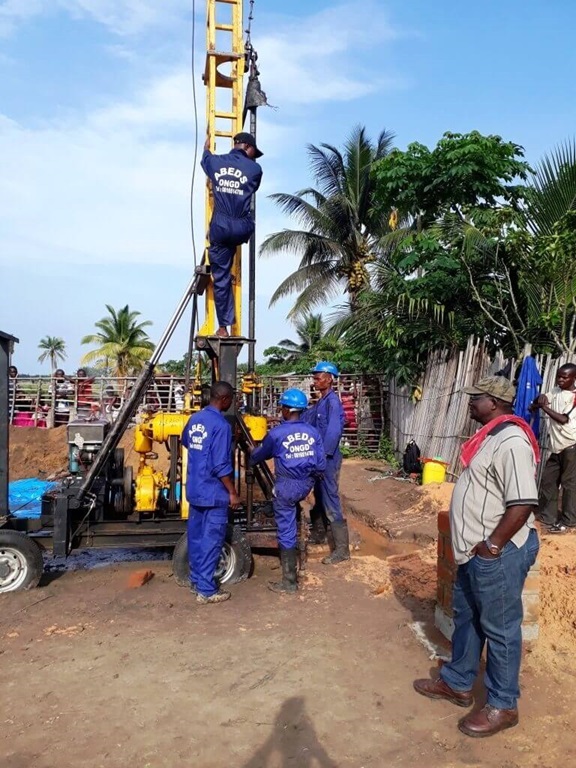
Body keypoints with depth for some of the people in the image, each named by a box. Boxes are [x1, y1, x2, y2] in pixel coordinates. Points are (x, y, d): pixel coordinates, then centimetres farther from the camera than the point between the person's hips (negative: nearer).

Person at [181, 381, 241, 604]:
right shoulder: (221, 425, -21)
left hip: (194, 489, 8)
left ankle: (196, 580, 29)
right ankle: (206, 590, 6)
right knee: (211, 540, 0)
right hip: (213, 492, -8)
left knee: (196, 536, 16)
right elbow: (221, 466, -22)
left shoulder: (194, 418, 5)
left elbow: (185, 442, 26)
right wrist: (232, 492, -14)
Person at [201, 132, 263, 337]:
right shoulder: (255, 169, 2)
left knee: (221, 277, 7)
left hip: (220, 227, 2)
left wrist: (206, 148, 55)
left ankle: (223, 327, 9)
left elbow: (205, 160, 34)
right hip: (242, 228, -2)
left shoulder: (215, 162, 9)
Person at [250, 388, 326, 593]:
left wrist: (249, 459, 28)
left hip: (286, 487, -5)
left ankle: (289, 581, 12)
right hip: (306, 485, 5)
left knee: (286, 532, 4)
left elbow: (259, 455, 5)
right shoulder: (312, 432, -3)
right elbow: (321, 465, 0)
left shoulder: (277, 433, -13)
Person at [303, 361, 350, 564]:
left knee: (331, 503, -8)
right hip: (320, 457, 10)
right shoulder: (321, 402, 13)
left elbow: (333, 432, -25)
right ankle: (318, 534, 40)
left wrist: (323, 456, -25)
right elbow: (306, 418, 21)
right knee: (319, 498, 22)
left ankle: (342, 550, -4)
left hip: (328, 459, -10)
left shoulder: (333, 402, -17)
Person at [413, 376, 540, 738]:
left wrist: (492, 546, -22)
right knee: (466, 617, 21)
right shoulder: (491, 435, 10)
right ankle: (457, 683, 38)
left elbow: (523, 503, -29)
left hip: (499, 554, -10)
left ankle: (503, 706, 24)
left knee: (499, 629, 6)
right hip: (476, 550, 10)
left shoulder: (511, 441, -23)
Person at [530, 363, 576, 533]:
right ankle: (547, 517, 24)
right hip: (557, 447, 8)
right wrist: (540, 398, -7)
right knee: (547, 480, 12)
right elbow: (533, 407, 14)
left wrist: (545, 407, -13)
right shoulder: (555, 392, 11)